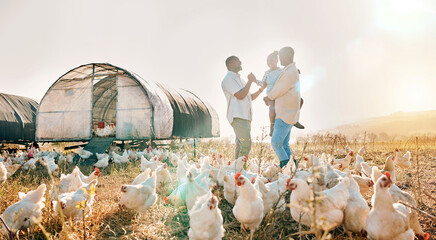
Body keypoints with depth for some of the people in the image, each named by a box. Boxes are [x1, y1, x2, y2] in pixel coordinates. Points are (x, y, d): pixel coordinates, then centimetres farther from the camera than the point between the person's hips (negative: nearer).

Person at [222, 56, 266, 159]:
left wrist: (261, 89, 11)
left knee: (240, 144, 10)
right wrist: (250, 81, -9)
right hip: (237, 117, -10)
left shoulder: (240, 79, 24)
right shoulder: (228, 79, -6)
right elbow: (240, 95, -16)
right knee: (246, 144, -17)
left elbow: (250, 97, 24)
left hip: (245, 117, 10)